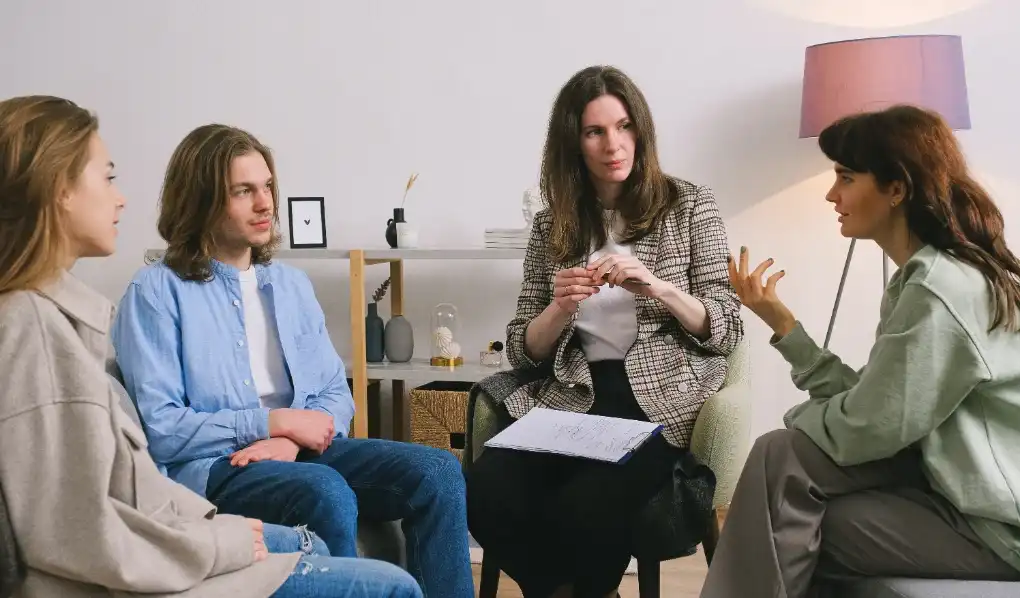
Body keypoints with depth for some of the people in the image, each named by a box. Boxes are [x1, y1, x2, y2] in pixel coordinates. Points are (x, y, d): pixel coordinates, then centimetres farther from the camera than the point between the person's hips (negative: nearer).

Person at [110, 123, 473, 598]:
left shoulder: (292, 283, 16)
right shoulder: (156, 292, -2)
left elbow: (337, 395, 11)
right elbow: (158, 429, -10)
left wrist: (291, 440, -11)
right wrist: (275, 422, -12)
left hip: (301, 452, 6)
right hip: (210, 468, -5)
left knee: (436, 472, -19)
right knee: (327, 491, -36)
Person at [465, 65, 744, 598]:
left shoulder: (688, 204, 5)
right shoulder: (552, 225, 11)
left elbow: (728, 331, -1)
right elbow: (522, 352, 8)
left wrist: (654, 286, -18)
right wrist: (560, 307, -13)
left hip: (659, 401, -2)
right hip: (570, 399, 3)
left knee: (584, 507, -30)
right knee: (485, 494, -26)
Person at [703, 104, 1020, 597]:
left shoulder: (943, 287, -21)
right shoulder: (923, 276, 9)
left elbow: (867, 429, -21)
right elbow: (867, 403, 2)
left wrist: (799, 417, -1)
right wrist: (779, 320, 2)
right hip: (949, 480, 8)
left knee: (781, 461, -11)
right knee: (782, 456, -2)